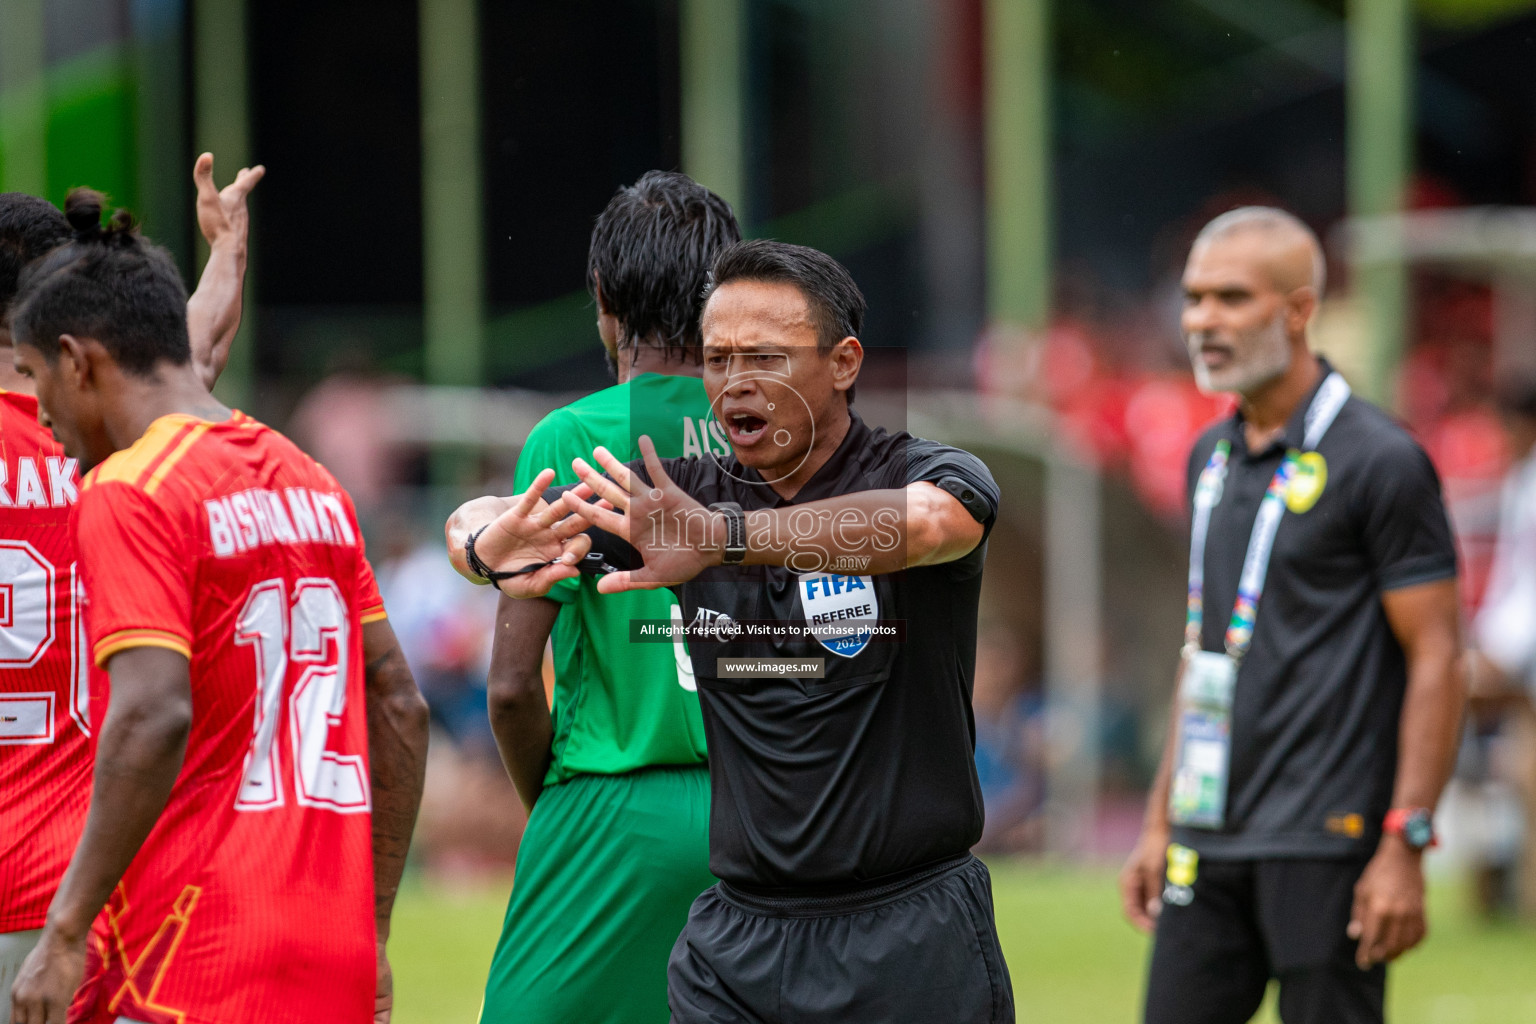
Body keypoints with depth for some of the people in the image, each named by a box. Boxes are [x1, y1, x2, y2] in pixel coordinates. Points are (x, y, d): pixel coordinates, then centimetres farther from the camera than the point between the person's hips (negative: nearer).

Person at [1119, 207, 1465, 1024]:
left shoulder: (1380, 461, -9)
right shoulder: (1212, 456, 14)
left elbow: (1434, 659, -11)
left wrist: (1404, 848, -16)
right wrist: (1161, 819, 19)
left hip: (1326, 843, -7)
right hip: (1208, 847, 7)